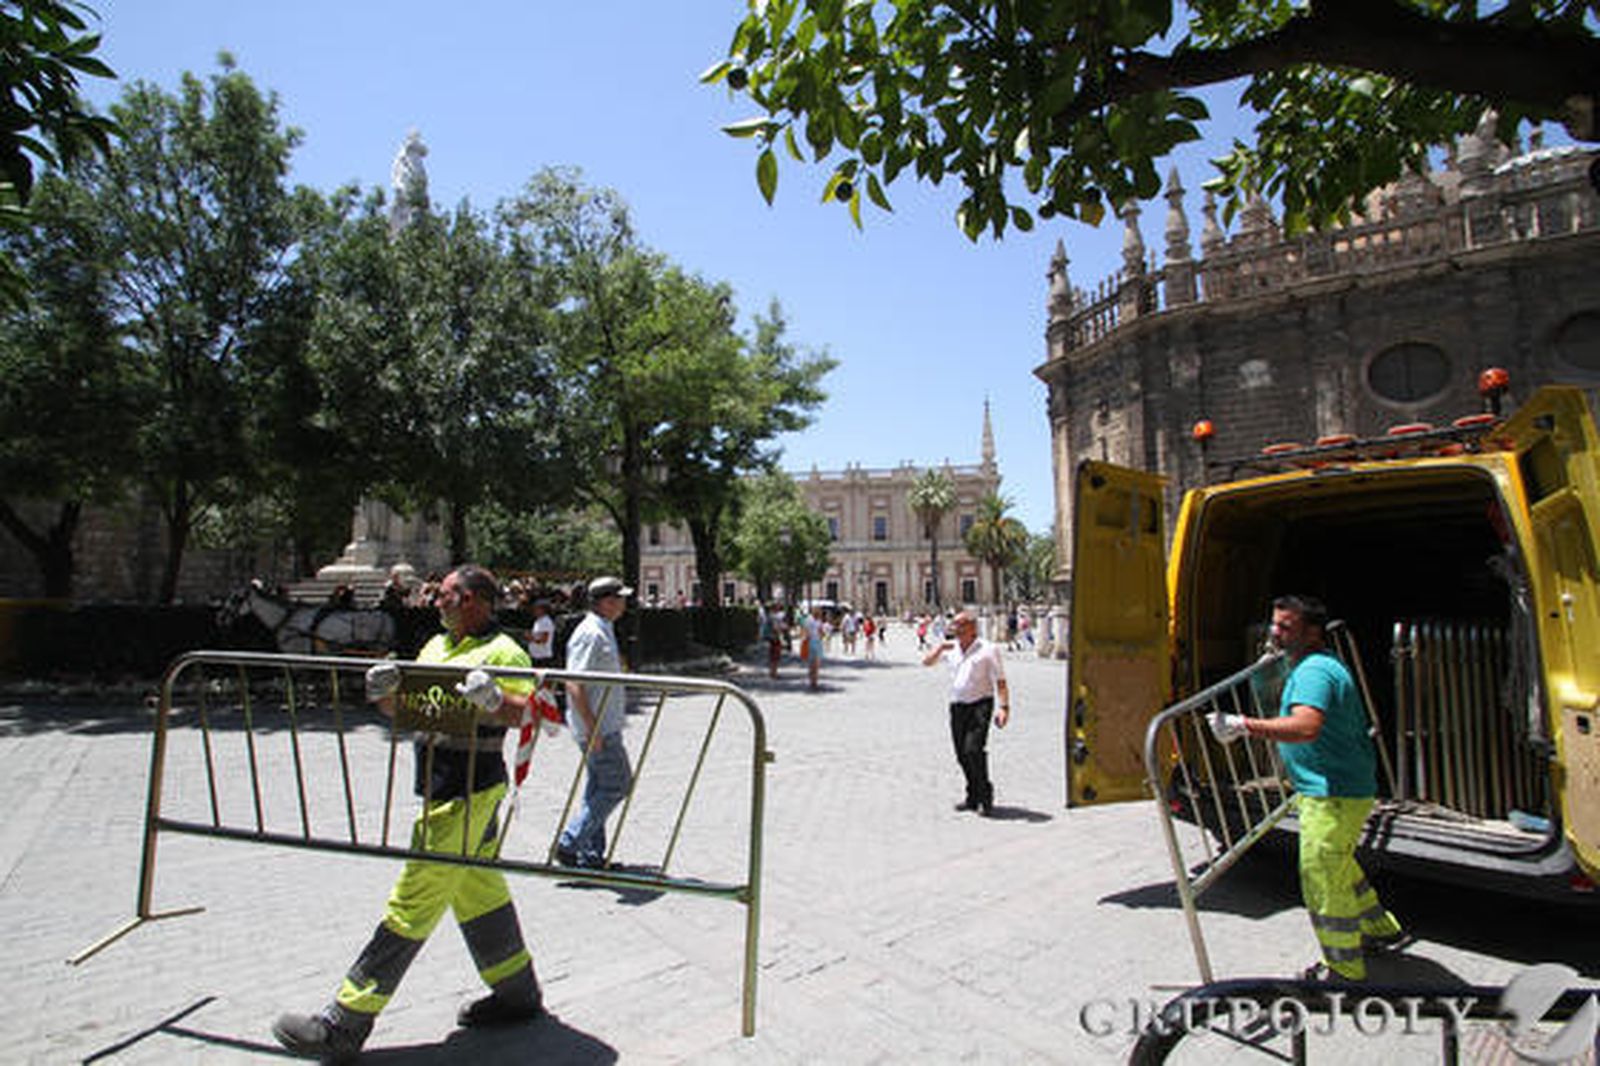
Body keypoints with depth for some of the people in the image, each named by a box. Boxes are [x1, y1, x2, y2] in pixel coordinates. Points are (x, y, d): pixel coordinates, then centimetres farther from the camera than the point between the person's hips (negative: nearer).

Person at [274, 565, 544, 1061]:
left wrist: (493, 700, -38)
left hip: (467, 795, -9)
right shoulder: (435, 647, 15)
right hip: (441, 790, 9)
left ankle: (343, 1025, 10)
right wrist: (384, 691, -7)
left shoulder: (502, 652, -11)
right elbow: (402, 708, 14)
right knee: (479, 893, 16)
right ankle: (518, 992, 30)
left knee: (412, 904, -1)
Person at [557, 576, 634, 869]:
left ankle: (591, 855, 23)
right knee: (618, 783, -5)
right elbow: (574, 684, -24)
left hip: (605, 726, 10)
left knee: (600, 788, 14)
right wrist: (592, 728, -24)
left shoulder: (604, 631, 14)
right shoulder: (591, 634, -19)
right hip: (597, 727, -10)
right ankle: (569, 843, 1)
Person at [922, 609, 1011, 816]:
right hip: (957, 706, 6)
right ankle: (973, 797, 22)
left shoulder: (988, 650, -3)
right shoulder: (951, 649, 12)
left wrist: (1004, 707, -16)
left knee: (973, 750, -16)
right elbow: (927, 662, 15)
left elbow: (1000, 682, -6)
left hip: (980, 705, -6)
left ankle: (985, 798, -2)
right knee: (962, 754, 8)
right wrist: (940, 647, 0)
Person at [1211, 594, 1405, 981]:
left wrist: (1244, 725, -45)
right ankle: (1382, 930, 47)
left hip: (1334, 796, -11)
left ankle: (1345, 971, 15)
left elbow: (1306, 727, -41)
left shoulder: (1314, 671, -23)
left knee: (1322, 879, 0)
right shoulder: (1323, 666, 11)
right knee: (1339, 866, 28)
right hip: (1346, 788, 11)